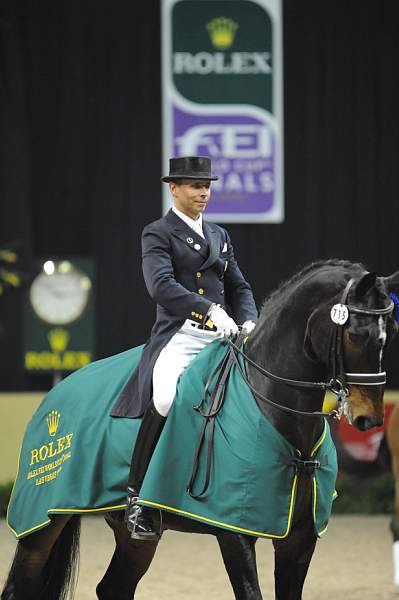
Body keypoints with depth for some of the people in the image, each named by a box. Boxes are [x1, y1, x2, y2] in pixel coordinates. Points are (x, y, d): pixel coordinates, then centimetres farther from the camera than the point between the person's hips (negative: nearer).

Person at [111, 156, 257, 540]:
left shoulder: (219, 236, 23)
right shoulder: (157, 234, 4)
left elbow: (238, 287, 23)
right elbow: (161, 285, -13)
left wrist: (249, 322, 1)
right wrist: (209, 309, -25)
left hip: (222, 335, 6)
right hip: (179, 335, -6)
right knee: (165, 399, -33)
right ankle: (136, 496, -23)